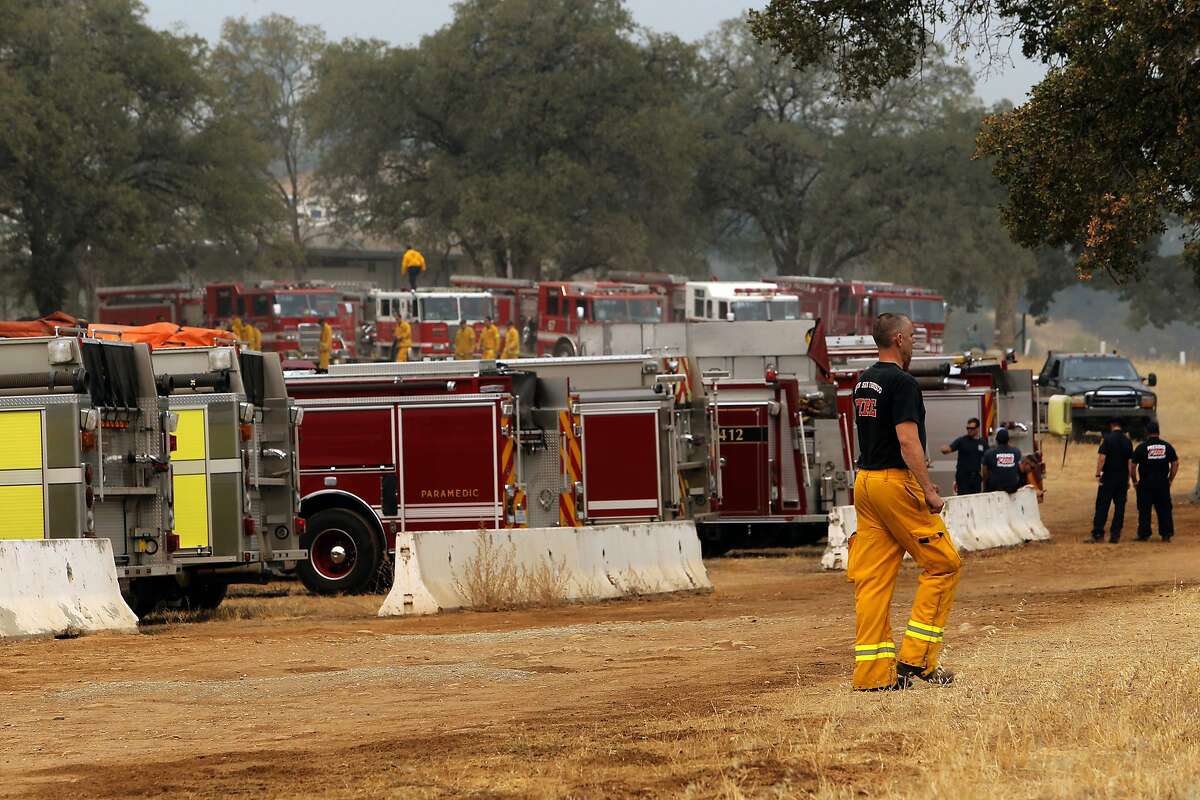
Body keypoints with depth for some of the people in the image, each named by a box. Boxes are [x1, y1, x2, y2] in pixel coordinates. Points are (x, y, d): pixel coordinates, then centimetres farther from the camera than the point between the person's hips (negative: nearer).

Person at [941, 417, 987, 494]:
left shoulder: (983, 442, 7)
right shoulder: (961, 441, -1)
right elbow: (949, 449, -10)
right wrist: (944, 449, -35)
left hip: (976, 476, 3)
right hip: (963, 476, -3)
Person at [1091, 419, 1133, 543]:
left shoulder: (1108, 439, -8)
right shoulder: (1127, 441, 6)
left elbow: (1102, 457, -14)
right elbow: (1130, 461, 9)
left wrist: (1098, 474, -8)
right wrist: (1128, 480, 14)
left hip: (1108, 477, -4)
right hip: (1123, 477, 4)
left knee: (1102, 505, 0)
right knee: (1120, 506, 7)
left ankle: (1098, 532, -5)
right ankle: (1115, 534, 5)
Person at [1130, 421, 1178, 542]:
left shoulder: (1142, 447, -4)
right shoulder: (1167, 446, 3)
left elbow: (1132, 465, -4)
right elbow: (1175, 464, 7)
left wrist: (1134, 481, 7)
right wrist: (1170, 480, 14)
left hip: (1145, 483, -2)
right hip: (1163, 482, 2)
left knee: (1144, 509, 4)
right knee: (1164, 509, 8)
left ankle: (1144, 534, 4)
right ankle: (1166, 534, 6)